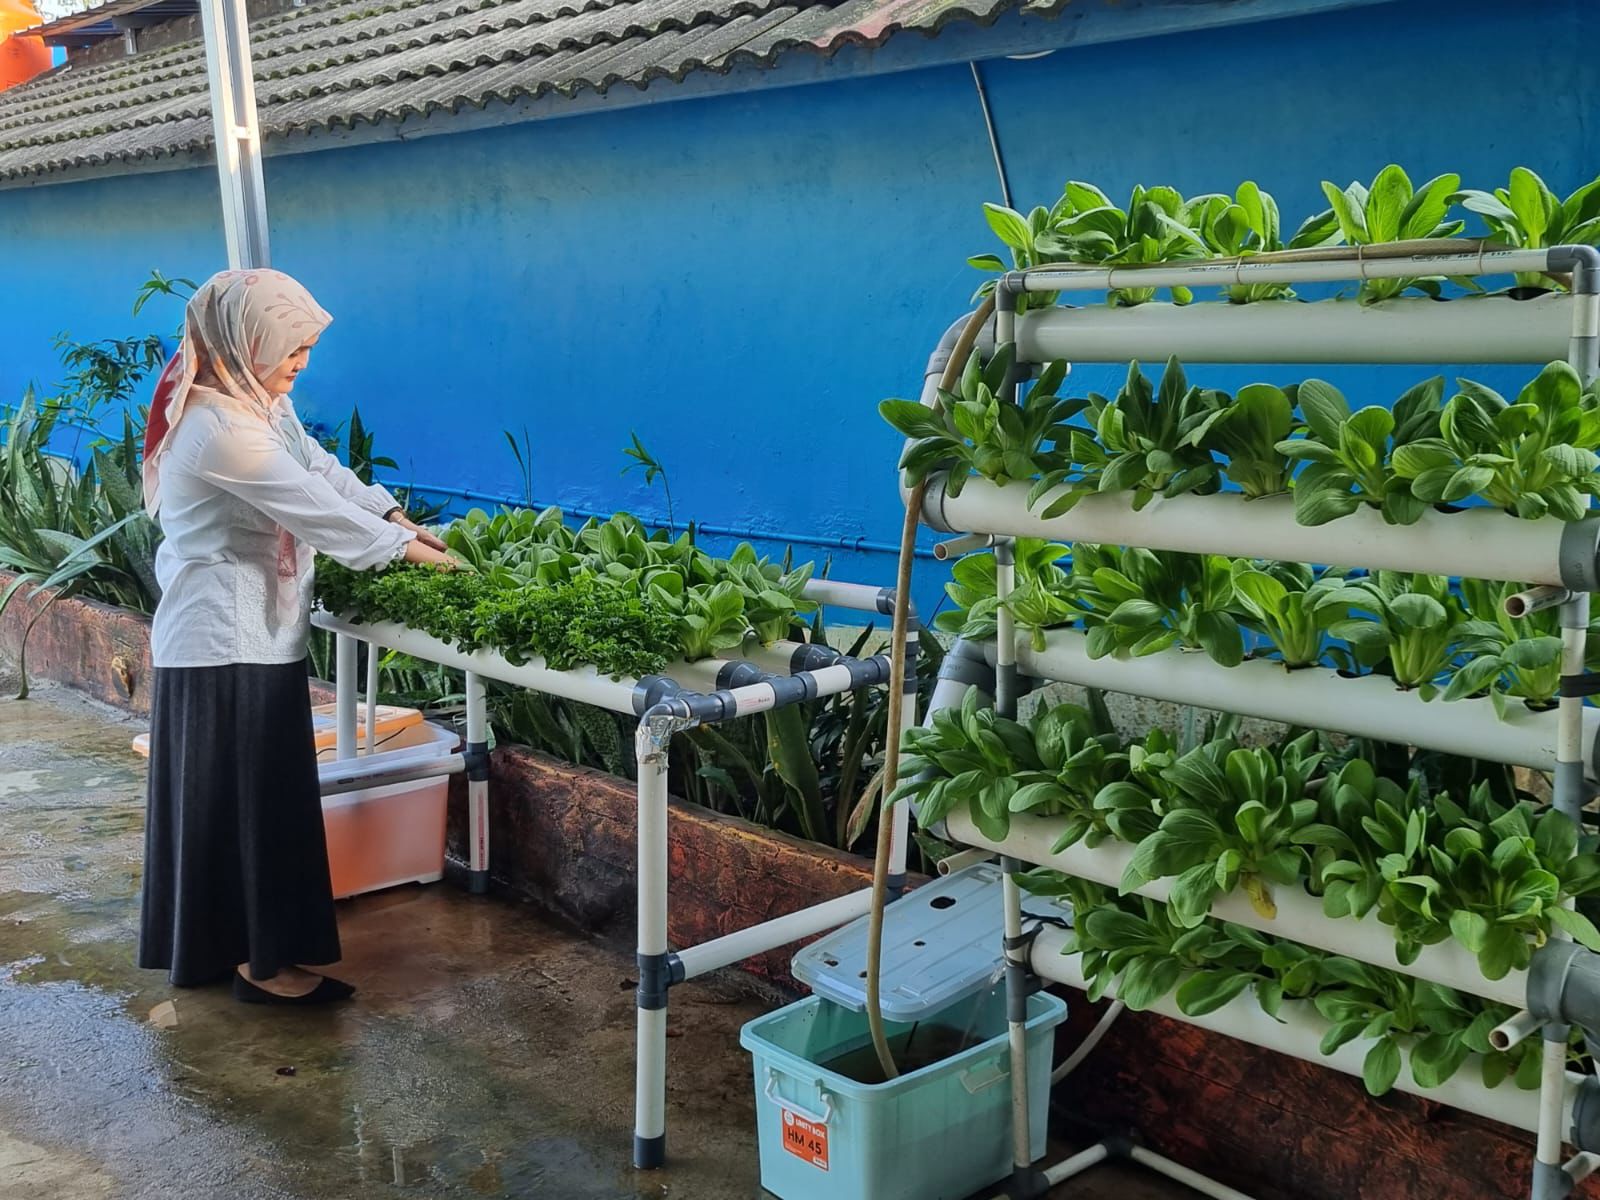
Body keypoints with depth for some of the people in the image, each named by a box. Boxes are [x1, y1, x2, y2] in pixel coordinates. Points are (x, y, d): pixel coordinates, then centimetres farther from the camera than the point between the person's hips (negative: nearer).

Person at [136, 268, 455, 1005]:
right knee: (250, 802, -2)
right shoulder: (220, 429, -24)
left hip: (248, 633, 10)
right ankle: (261, 962, 9)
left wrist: (396, 517, 0)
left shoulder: (255, 403, 8)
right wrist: (411, 551, -12)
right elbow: (315, 506, -21)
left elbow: (321, 468, 12)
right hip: (229, 642, -10)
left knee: (236, 799, 17)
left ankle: (211, 946, 29)